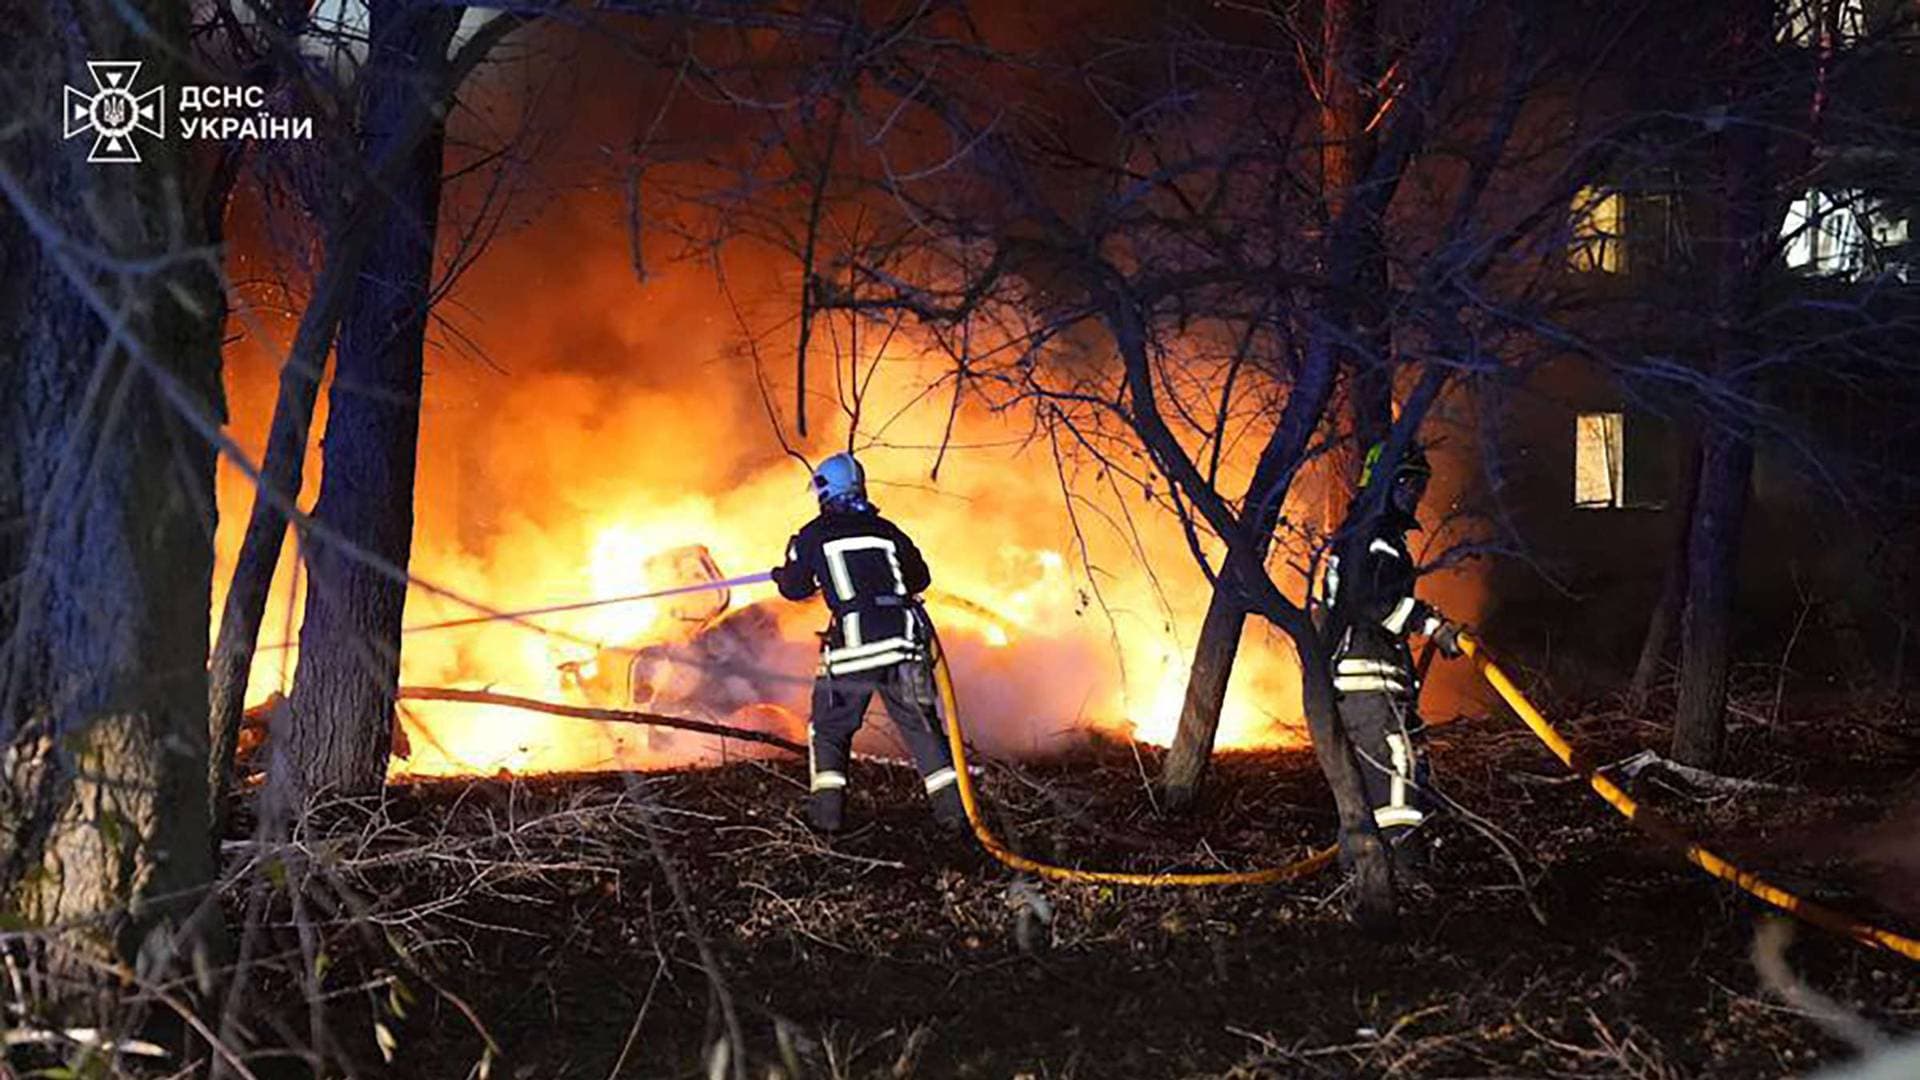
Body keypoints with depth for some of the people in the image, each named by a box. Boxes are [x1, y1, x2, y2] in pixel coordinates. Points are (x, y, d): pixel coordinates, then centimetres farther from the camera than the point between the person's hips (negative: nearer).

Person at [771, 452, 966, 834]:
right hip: (904, 646, 2)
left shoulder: (813, 536, 3)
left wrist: (782, 575, 38)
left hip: (851, 649, -2)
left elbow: (795, 588, 15)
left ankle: (827, 808, 4)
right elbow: (920, 577, 21)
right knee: (921, 726, 14)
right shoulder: (886, 530, 12)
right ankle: (951, 805, 10)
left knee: (828, 730, 15)